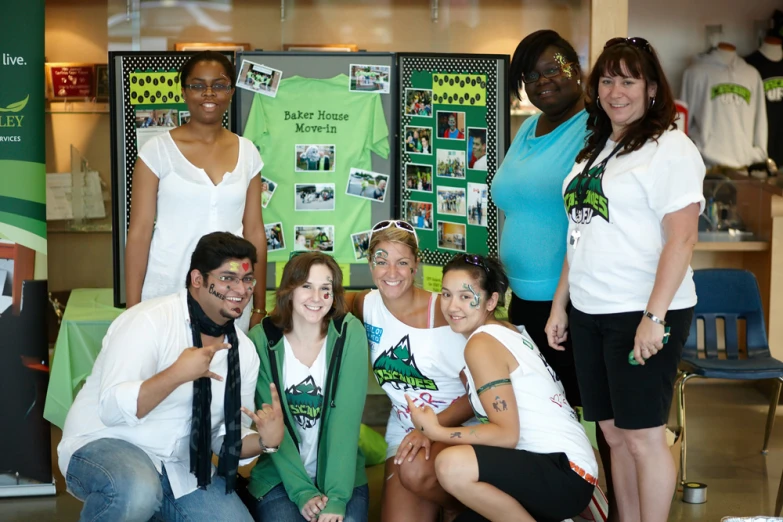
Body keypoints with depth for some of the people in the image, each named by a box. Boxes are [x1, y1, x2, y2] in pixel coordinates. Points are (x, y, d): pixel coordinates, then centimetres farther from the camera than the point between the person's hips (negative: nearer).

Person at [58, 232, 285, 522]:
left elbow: (228, 435, 8)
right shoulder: (149, 320, -17)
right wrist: (178, 374, -34)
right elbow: (113, 408, -25)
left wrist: (265, 440, -12)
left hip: (183, 468, 7)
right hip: (104, 444, -7)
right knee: (136, 490, -38)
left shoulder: (244, 350, 3)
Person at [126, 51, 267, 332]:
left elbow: (254, 232, 9)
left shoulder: (247, 153, 6)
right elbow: (139, 232, -4)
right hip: (167, 293, -3)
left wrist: (260, 306, 9)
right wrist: (133, 308, -7)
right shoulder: (158, 150, -4)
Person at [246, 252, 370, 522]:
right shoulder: (261, 340, -7)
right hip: (279, 476, 0)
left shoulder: (350, 333, -8)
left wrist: (337, 496, -22)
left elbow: (346, 416, -15)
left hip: (341, 475, 0)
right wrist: (302, 491, -18)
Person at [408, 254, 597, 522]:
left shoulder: (482, 343, -13)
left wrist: (436, 432, -17)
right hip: (549, 468, 10)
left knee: (452, 465, -33)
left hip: (564, 474, -10)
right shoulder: (508, 331, 16)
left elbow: (507, 434, -18)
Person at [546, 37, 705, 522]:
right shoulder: (595, 150, 16)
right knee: (614, 433, 11)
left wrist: (654, 316, -21)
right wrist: (559, 304, 15)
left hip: (641, 314, -7)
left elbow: (682, 237, -15)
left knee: (642, 436, -3)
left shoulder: (669, 148, -8)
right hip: (590, 314, 7)